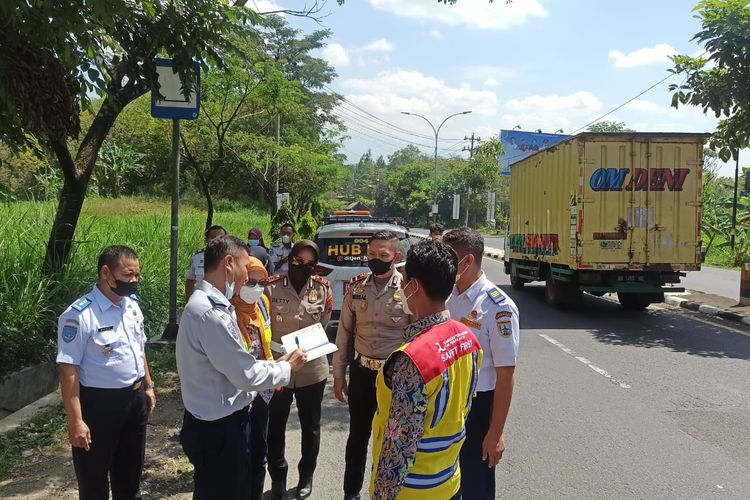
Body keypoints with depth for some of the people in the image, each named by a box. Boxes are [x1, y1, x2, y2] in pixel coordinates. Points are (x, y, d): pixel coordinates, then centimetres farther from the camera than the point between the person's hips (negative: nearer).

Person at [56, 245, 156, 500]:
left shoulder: (132, 305, 1)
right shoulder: (80, 315, -22)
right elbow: (68, 370, -21)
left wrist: (148, 386, 16)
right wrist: (75, 421, -21)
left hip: (135, 398, 7)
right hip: (99, 403, -6)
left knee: (130, 470, 24)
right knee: (94, 478, 14)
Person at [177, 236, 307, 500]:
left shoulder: (214, 305, 7)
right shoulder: (209, 313, -27)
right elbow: (246, 375, -22)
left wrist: (276, 363, 5)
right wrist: (288, 368, -7)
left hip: (223, 422, 10)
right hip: (217, 429, -10)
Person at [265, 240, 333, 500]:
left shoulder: (323, 289, -3)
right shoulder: (271, 288, -8)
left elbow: (323, 327, 7)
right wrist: (279, 349, -12)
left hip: (312, 369, 1)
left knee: (310, 426, 16)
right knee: (275, 427, 14)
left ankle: (306, 475, 38)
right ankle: (278, 478, 35)